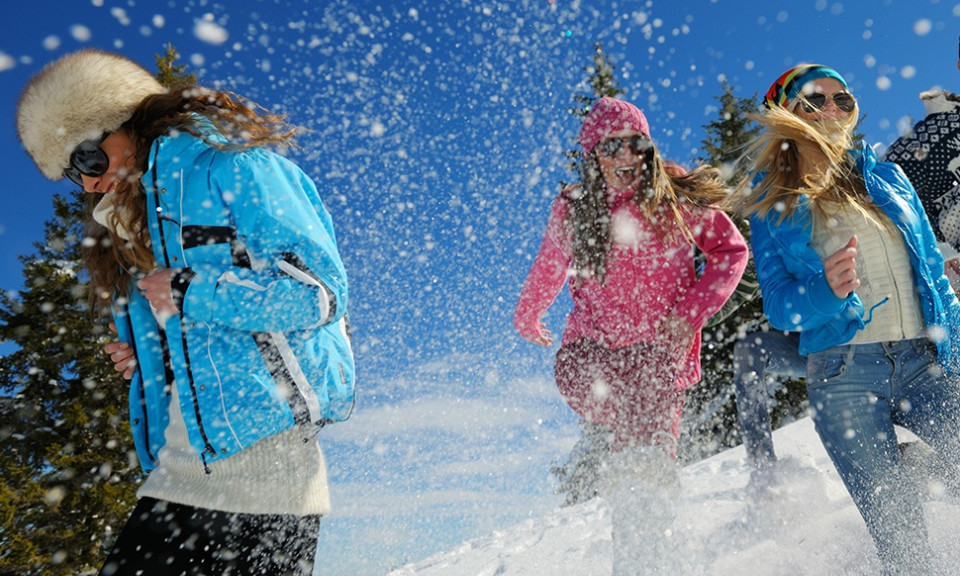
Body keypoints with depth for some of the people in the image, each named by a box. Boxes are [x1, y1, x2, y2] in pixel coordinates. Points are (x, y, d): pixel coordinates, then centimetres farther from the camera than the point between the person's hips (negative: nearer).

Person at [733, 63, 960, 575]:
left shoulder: (888, 177, 17)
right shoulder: (774, 204, 6)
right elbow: (779, 304, -2)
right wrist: (827, 291, -22)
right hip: (844, 373, -3)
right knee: (897, 533, -8)